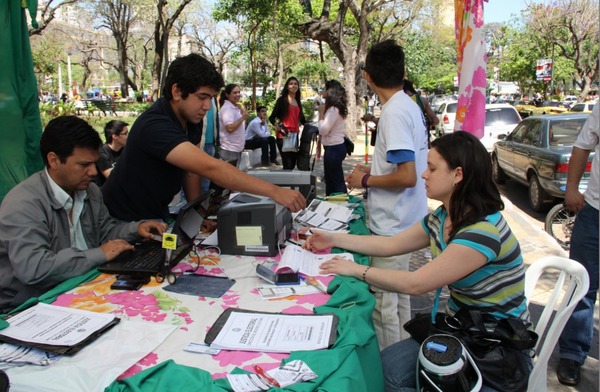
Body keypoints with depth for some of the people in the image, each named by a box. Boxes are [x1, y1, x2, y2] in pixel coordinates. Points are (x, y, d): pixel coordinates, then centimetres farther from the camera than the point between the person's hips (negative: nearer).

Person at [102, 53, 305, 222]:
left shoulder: (191, 119, -4)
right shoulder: (155, 126, -32)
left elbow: (192, 167, 5)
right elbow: (210, 168, -42)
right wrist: (274, 191, -44)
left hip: (157, 215, 7)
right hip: (124, 221, -7)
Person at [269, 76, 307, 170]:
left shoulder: (298, 102, 15)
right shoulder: (282, 99, -2)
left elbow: (302, 118, 20)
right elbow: (272, 117, -6)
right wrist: (276, 125, -26)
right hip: (283, 135, -7)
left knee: (293, 163, 11)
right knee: (287, 164, -11)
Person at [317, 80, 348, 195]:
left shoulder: (333, 109, -17)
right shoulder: (335, 108, 15)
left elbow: (323, 130, -19)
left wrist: (321, 113, -11)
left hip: (334, 149, -11)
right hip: (334, 147, 11)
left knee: (337, 182, -4)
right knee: (331, 180, 19)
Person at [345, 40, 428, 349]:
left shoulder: (394, 112, -20)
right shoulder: (408, 105, 9)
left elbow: (408, 176, -26)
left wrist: (366, 181, -14)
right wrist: (373, 171, 19)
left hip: (392, 226, -10)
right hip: (403, 221, 10)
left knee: (384, 303, 2)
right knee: (398, 295, 22)